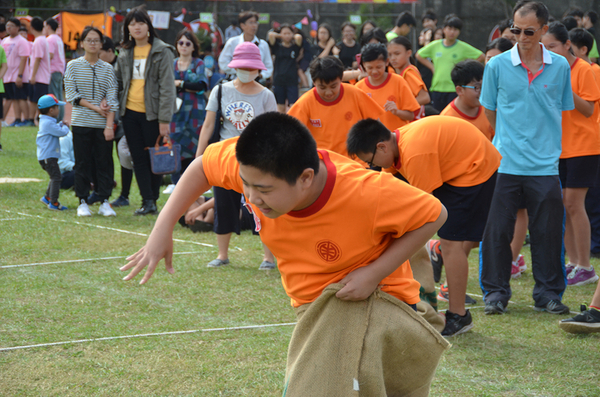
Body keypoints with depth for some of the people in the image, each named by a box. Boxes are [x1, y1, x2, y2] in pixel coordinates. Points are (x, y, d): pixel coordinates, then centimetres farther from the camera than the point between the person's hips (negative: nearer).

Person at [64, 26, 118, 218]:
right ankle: (83, 202, 9)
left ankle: (104, 201, 8)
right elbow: (71, 94, -3)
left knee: (104, 162, 1)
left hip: (103, 124, 1)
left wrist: (109, 125, -9)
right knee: (82, 162, 2)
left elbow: (112, 99, 0)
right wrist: (94, 107, -11)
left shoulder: (107, 69, 5)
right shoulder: (73, 66, 2)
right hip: (81, 122, -1)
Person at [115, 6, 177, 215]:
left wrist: (164, 120, -15)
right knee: (139, 159, 2)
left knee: (155, 158, 1)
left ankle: (152, 200, 11)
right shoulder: (125, 53, 10)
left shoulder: (162, 52, -7)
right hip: (130, 112, 5)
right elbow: (117, 80, 20)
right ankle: (147, 202, 3)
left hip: (152, 114, -5)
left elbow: (167, 87, -10)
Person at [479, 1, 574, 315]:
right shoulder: (497, 66, -1)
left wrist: (543, 144, 10)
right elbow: (490, 112, 10)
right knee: (497, 230, 1)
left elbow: (563, 110, 14)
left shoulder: (560, 67, 3)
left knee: (548, 232, 4)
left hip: (545, 165, 1)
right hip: (504, 163, -1)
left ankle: (548, 293, 15)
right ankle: (495, 292, 13)